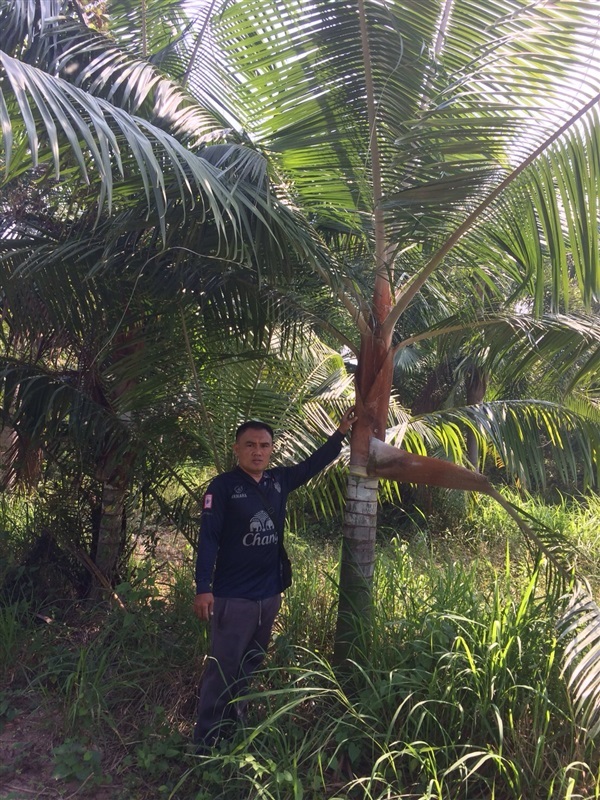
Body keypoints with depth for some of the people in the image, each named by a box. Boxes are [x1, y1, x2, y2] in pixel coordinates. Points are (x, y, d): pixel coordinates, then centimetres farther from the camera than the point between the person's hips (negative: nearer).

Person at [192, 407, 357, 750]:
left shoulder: (279, 481, 3)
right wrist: (203, 588, -20)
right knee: (223, 670, 1)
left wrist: (341, 432, 13)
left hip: (269, 595, 6)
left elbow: (315, 463, 17)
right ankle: (205, 741, 16)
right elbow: (208, 538, -15)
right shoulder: (223, 486, -13)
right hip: (232, 598, -6)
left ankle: (234, 731, 35)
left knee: (250, 667, 18)